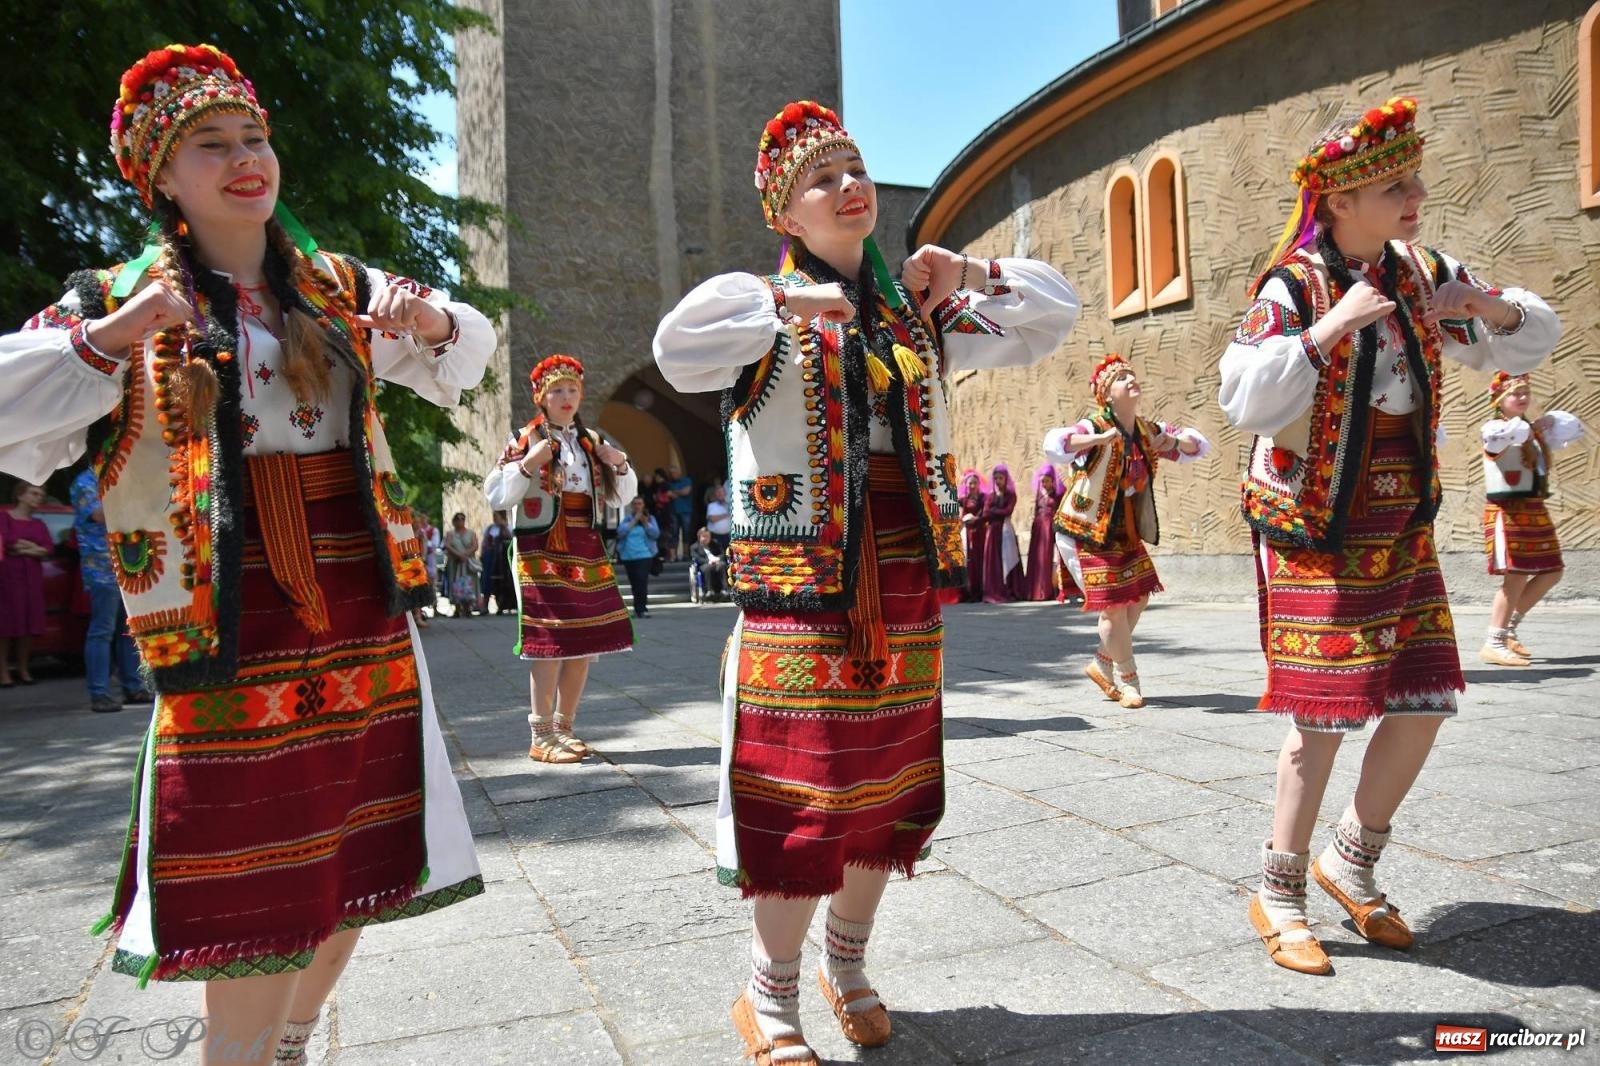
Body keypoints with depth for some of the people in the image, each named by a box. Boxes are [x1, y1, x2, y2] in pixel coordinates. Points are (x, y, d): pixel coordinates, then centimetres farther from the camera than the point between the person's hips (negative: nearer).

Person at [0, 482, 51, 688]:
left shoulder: (39, 524, 16)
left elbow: (49, 549, 3)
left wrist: (25, 548, -10)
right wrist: (33, 547, -3)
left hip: (32, 577, 5)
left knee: (28, 624, 2)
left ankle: (23, 669, 10)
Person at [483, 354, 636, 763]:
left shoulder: (592, 442, 14)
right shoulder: (524, 439, 0)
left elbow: (620, 496, 19)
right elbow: (496, 496, -7)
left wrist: (619, 464, 0)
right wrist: (527, 464, -19)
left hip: (587, 548, 6)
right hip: (543, 549, -5)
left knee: (586, 639, 4)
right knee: (551, 640, -10)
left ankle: (564, 728, 17)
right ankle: (541, 737, -2)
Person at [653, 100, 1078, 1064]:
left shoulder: (918, 308, 13)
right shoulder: (762, 306, 0)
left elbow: (1053, 318, 15)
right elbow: (679, 350, -19)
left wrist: (972, 275, 0)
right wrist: (786, 302, -23)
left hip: (906, 583, 5)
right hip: (801, 581, -5)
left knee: (887, 781, 13)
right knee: (800, 784, -2)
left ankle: (849, 965, 35)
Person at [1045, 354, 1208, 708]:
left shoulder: (1148, 431, 4)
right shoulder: (1093, 428, -17)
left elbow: (1198, 445, 14)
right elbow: (1054, 445, -36)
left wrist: (1175, 442, -8)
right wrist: (1100, 438, -46)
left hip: (1125, 533, 8)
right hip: (1087, 531, -8)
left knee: (1139, 597, 11)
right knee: (1114, 605, -7)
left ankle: (1102, 665, 30)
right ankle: (1126, 679, 14)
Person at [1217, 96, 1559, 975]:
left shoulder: (1424, 276, 7)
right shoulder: (1292, 287, -11)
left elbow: (1530, 345, 15)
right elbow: (1245, 404, -22)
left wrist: (1495, 308, -6)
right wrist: (1327, 328, -28)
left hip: (1401, 527, 7)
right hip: (1315, 532, -6)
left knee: (1424, 703, 6)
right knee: (1324, 715, -5)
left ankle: (1351, 863, 26)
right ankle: (1278, 894, 12)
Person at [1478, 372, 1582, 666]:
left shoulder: (1535, 431, 16)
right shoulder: (1495, 429, -8)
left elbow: (1575, 428, 23)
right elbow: (1498, 435, -33)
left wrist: (1544, 423, 5)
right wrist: (1528, 428, -14)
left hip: (1535, 510, 9)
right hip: (1507, 510, -9)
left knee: (1551, 573, 12)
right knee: (1517, 575, -15)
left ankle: (1508, 629, 21)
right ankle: (1493, 644, -11)